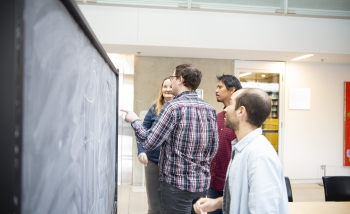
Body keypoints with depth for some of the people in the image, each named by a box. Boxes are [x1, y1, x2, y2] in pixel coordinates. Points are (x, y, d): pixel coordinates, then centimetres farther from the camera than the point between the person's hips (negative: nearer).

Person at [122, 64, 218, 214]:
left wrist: (134, 121, 1)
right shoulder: (210, 109, 4)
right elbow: (214, 148, 10)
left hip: (176, 183, -7)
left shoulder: (174, 106, -16)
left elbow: (148, 143, -15)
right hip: (202, 183, 7)